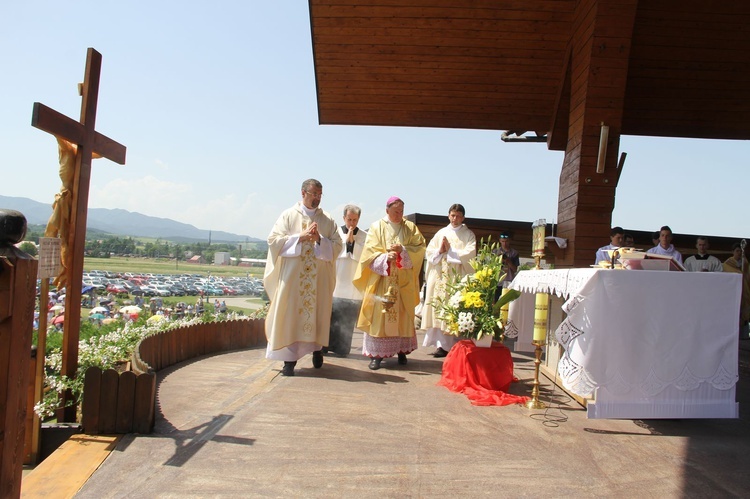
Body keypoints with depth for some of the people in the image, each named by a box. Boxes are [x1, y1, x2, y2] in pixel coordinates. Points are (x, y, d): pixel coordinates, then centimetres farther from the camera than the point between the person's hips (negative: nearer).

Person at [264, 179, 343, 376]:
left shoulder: (327, 220, 8)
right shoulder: (289, 215, 3)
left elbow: (337, 245, 2)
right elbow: (273, 239, -5)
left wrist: (320, 239, -15)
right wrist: (300, 237, -14)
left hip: (319, 277, 2)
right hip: (292, 275, -2)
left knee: (317, 312, 7)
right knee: (290, 314, -2)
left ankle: (317, 348, 23)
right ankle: (289, 357, 2)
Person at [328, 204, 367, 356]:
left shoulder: (364, 236, 4)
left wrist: (352, 242, -9)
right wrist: (346, 240, -8)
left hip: (353, 284, 0)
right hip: (335, 282, 0)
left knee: (348, 319, 1)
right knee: (330, 315, -2)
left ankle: (342, 348, 10)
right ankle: (325, 346, 8)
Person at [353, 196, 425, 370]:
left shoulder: (410, 227, 9)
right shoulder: (377, 227, 3)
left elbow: (419, 246, 1)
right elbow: (370, 251, -5)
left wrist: (402, 250, -15)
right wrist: (386, 257, -23)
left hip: (403, 281, 2)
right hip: (381, 279, -2)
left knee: (403, 314, 5)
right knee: (379, 315, -6)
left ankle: (402, 350, 15)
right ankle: (376, 353, -3)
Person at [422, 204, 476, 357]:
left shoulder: (468, 235, 6)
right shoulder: (441, 233, 15)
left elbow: (469, 254, -7)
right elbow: (429, 252, 11)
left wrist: (450, 250, -7)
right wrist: (439, 251, -7)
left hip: (458, 278, -3)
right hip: (440, 277, 3)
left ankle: (456, 344, -1)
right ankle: (442, 344, 1)